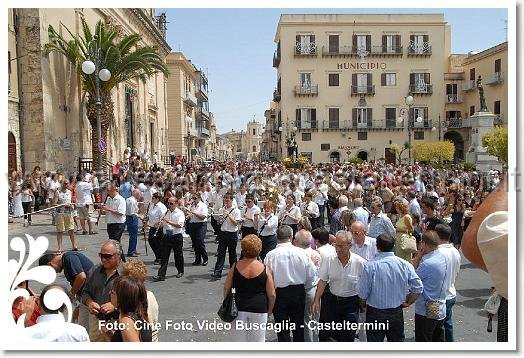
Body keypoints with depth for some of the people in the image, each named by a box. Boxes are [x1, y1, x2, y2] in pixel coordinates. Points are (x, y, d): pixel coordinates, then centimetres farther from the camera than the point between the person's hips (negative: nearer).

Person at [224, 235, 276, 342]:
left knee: (239, 338, 14)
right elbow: (272, 295, -6)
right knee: (257, 340, 11)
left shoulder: (235, 267, -4)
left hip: (239, 308, 2)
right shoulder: (265, 269, -9)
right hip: (259, 309, -1)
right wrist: (270, 309, 11)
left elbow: (226, 288, 3)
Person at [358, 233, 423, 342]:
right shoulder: (405, 265, -8)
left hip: (375, 313, -3)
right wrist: (408, 302, 9)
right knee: (397, 340, 20)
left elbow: (363, 292, -12)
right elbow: (418, 288, -6)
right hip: (397, 313, 3)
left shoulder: (370, 266, -18)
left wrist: (363, 305, 8)